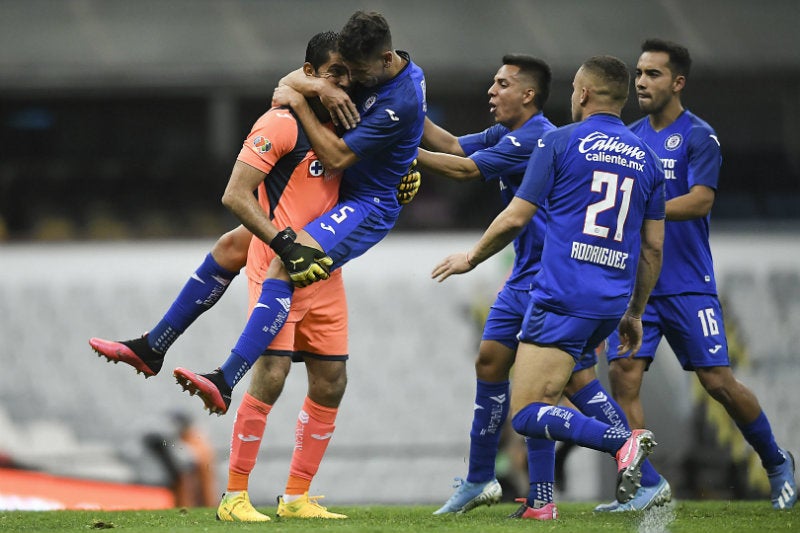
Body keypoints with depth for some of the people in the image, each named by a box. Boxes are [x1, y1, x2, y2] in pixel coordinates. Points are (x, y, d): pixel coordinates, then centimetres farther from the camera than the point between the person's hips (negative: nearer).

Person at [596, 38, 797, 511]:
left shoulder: (698, 136, -7)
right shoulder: (631, 137, 11)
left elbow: (699, 202, -19)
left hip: (688, 285, -5)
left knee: (718, 381, -3)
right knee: (623, 375, -10)